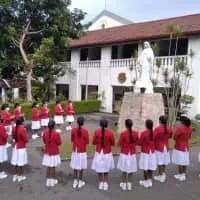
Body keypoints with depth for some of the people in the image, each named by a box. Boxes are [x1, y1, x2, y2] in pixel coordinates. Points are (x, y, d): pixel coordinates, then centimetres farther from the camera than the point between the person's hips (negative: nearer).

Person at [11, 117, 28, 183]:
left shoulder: (14, 128, 0)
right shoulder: (23, 129, -21)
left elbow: (13, 137, 11)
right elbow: (26, 140, -18)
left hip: (15, 147, 7)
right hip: (21, 148, -7)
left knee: (15, 162, 13)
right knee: (21, 163, 5)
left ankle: (15, 176, 25)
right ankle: (20, 176, 16)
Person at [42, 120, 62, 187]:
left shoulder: (45, 132, -8)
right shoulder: (56, 134, -21)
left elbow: (44, 141, 6)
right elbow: (59, 143, -10)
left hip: (47, 152, 4)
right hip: (54, 153, -4)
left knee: (48, 167, 14)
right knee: (53, 167, 7)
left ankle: (48, 181, 26)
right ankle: (53, 181, 20)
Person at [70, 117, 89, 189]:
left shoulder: (73, 130, -8)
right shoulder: (85, 131, -17)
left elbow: (72, 140, 2)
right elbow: (87, 142, -9)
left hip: (75, 151, 3)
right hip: (82, 151, -3)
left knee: (75, 167, 14)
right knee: (81, 167, 10)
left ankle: (75, 182, 23)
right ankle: (80, 182, 21)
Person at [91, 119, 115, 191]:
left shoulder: (97, 132, -12)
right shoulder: (110, 133, -14)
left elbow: (94, 142, -2)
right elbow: (113, 143, -4)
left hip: (99, 153, 0)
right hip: (107, 153, 0)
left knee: (99, 169, 15)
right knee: (106, 169, 16)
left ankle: (101, 183, 23)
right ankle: (105, 183, 21)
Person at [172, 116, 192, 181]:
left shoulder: (180, 128, -20)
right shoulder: (190, 129, 2)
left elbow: (174, 137, -15)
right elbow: (189, 137, 13)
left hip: (179, 147, -7)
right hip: (186, 147, 7)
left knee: (180, 162, 0)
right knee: (185, 161, 12)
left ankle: (181, 175, 6)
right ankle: (183, 174, 21)